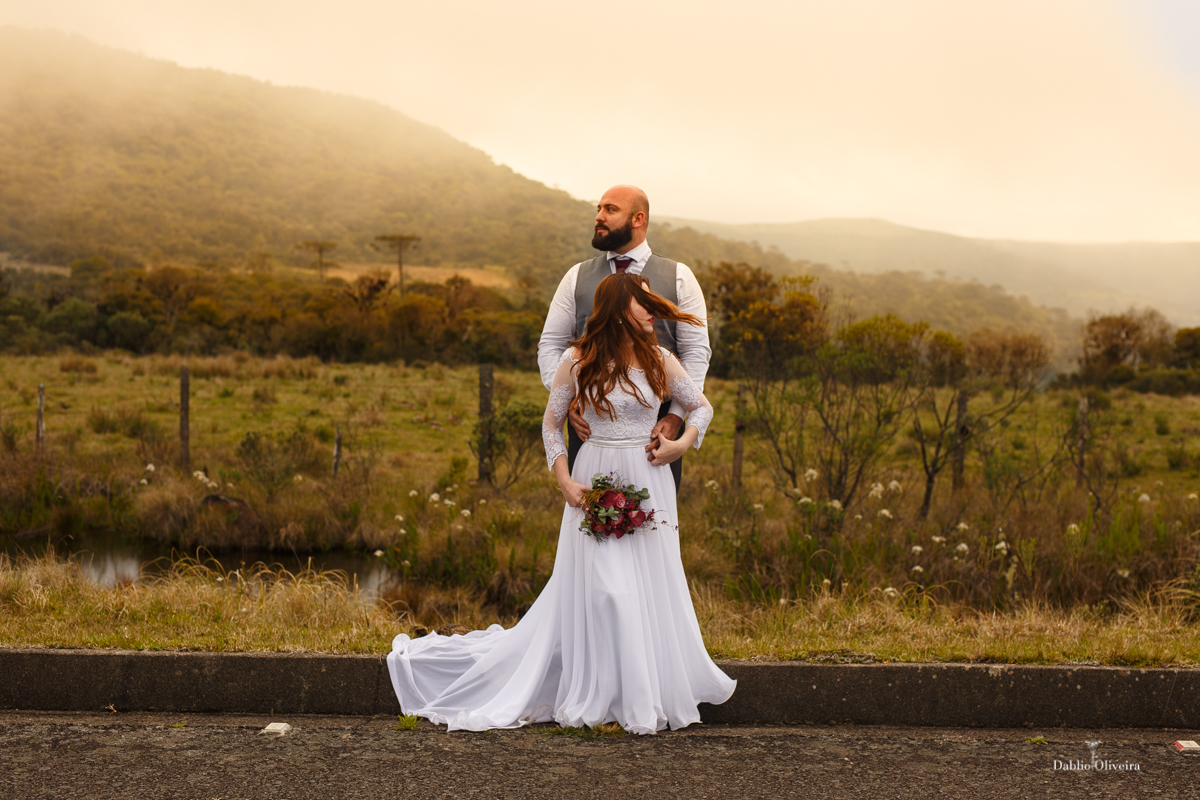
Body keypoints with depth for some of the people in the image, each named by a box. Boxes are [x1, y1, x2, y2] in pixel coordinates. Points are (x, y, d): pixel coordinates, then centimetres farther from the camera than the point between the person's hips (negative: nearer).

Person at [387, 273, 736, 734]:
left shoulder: (659, 361, 3)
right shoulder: (577, 361, -2)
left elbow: (702, 407, 15)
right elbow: (551, 423, 6)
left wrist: (684, 442, -3)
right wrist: (565, 480, -4)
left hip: (648, 485, 2)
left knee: (649, 587, 2)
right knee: (595, 587, -6)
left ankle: (648, 698, 16)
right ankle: (595, 697, 8)